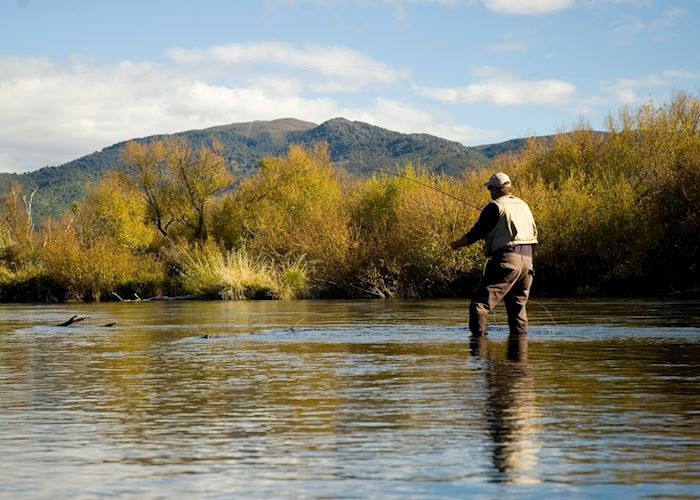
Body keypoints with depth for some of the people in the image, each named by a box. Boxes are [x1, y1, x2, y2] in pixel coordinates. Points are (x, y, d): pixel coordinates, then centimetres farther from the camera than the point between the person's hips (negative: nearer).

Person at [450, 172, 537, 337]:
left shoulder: (495, 207, -3)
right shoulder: (523, 205, 19)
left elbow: (476, 233, -1)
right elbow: (533, 232, 28)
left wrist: (456, 244, 14)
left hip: (507, 261, -7)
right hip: (527, 260, 7)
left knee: (480, 302, -8)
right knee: (518, 304, 18)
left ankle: (479, 335, -19)